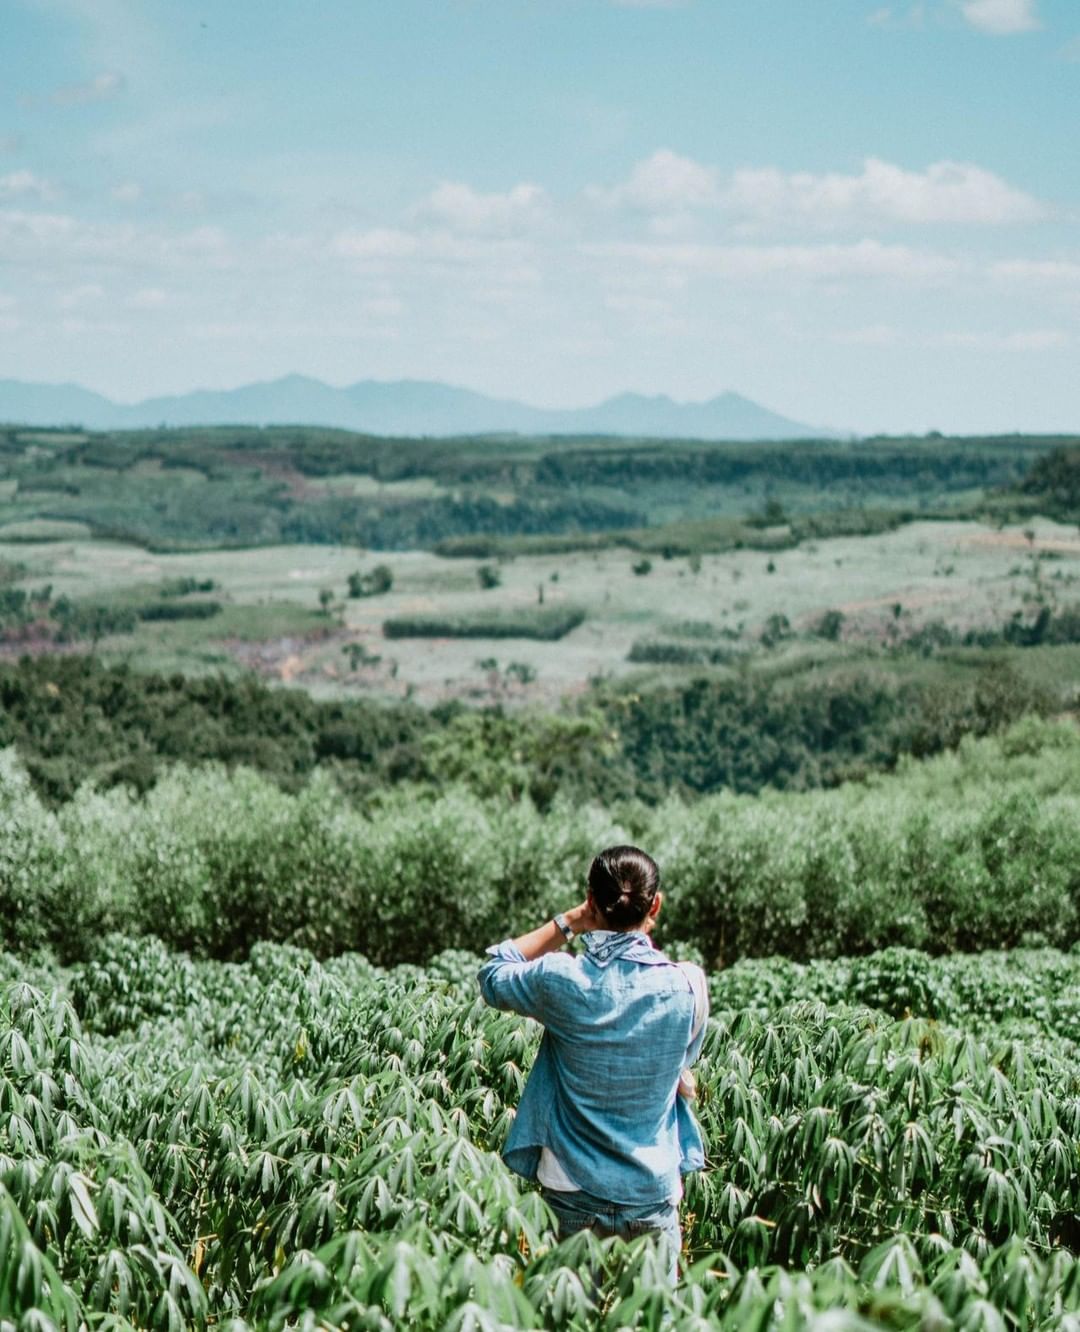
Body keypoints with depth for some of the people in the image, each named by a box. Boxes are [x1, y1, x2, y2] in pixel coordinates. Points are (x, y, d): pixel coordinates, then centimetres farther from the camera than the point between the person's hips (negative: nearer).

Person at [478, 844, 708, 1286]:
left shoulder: (562, 980, -14)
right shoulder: (685, 985, -12)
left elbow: (493, 974, 9)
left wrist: (566, 923, 4)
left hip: (573, 1191, 0)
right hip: (651, 1195, 0)